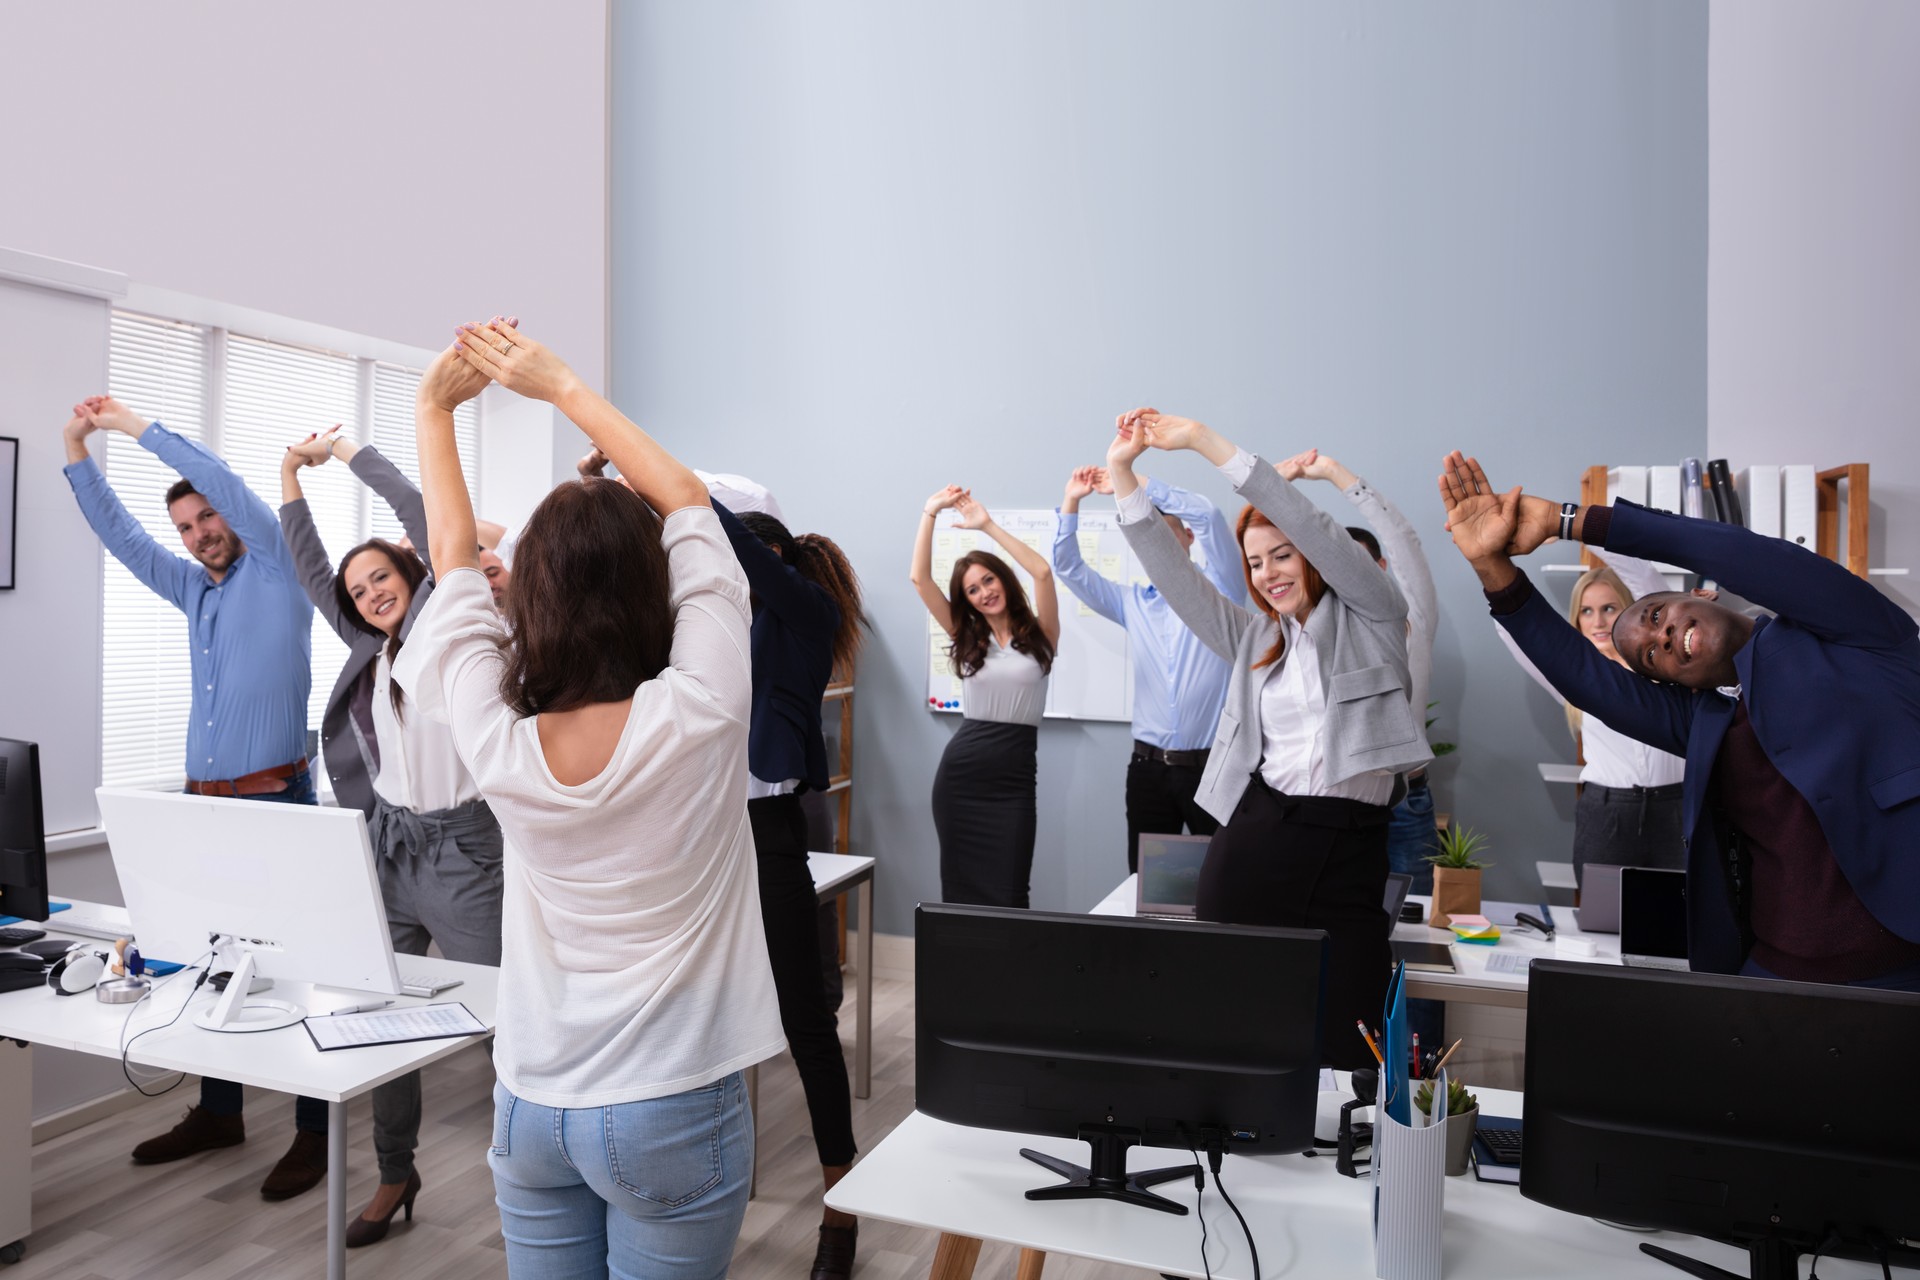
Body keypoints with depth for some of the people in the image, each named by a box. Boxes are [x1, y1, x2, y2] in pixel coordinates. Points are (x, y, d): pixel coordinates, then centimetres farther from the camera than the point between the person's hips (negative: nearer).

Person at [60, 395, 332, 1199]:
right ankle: (218, 1113, 29)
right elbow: (119, 536, 21)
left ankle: (315, 1130, 5)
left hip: (278, 800, -7)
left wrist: (135, 425, -5)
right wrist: (78, 451, 13)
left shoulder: (277, 573, -2)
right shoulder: (194, 592, 17)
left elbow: (224, 483, -11)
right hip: (204, 802, 8)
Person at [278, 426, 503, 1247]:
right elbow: (310, 569, 18)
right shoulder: (368, 649, 13)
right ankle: (396, 1176, 29)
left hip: (460, 844, -6)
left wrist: (344, 450, 1)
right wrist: (292, 471, 16)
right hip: (387, 842, 6)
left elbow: (421, 513, -8)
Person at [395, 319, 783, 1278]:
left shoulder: (496, 740, -14)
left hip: (531, 1109, 4)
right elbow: (686, 501, -8)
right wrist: (562, 386, -1)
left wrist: (433, 407, 12)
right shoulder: (698, 718, -21)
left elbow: (453, 556, 2)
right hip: (672, 1114, -3)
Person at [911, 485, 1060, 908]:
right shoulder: (967, 639, 8)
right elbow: (919, 578, 2)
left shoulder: (1039, 635, 2)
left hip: (1014, 779, -2)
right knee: (959, 887, 9)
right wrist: (931, 512, -1)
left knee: (1008, 893, 0)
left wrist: (987, 525, -10)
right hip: (960, 773, 2)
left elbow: (1042, 571, -14)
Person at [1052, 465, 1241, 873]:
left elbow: (1207, 516, -12)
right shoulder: (1132, 602, 14)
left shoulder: (1218, 588, 2)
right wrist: (1071, 502, 1)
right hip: (1148, 768, 3)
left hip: (1212, 766, -3)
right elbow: (1068, 567, 11)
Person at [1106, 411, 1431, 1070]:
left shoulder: (1370, 617, 8)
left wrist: (1205, 440, -7)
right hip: (1253, 843, 3)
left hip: (1349, 855, -3)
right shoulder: (1255, 638, 19)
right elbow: (1174, 573, 12)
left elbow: (1312, 527, -4)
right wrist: (1122, 472, 4)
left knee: (1345, 1051, -1)